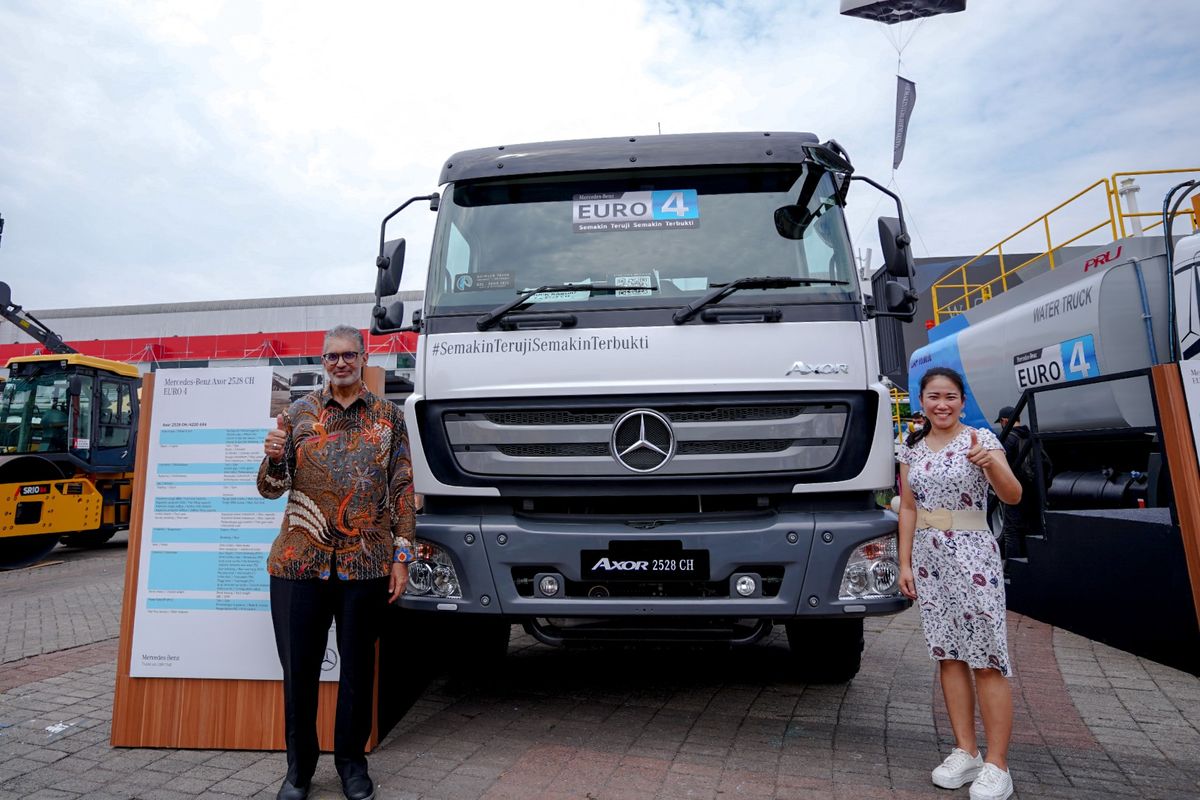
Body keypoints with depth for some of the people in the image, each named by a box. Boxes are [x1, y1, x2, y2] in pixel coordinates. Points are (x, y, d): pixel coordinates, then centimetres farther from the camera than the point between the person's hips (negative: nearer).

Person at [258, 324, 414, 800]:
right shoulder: (299, 413, 7)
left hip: (366, 564, 0)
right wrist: (274, 458, -16)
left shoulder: (388, 415, 5)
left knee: (358, 665, 11)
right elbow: (272, 489, 7)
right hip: (300, 562, 1)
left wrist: (401, 556, -3)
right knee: (298, 667, 9)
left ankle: (352, 761, 29)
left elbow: (402, 490, 3)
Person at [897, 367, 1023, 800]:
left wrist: (989, 463, -36)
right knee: (948, 654, 9)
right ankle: (965, 752, 21)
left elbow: (1013, 496, -16)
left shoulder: (981, 438, -5)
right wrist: (904, 563, 5)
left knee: (986, 659, -2)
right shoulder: (912, 448, 8)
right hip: (928, 557, 5)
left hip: (971, 554, -4)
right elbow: (908, 509, 10)